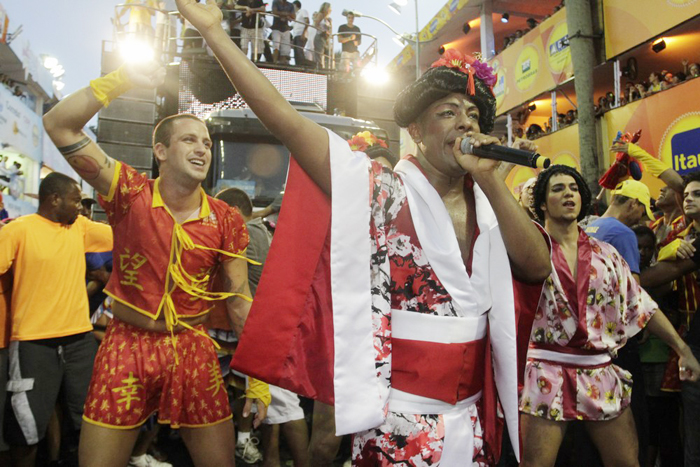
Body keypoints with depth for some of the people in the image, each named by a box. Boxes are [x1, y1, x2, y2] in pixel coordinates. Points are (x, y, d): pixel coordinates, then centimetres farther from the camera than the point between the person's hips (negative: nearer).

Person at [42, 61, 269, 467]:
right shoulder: (131, 194, -5)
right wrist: (125, 79, -16)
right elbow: (60, 125, -12)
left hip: (193, 350, 2)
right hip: (127, 345, -1)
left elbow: (240, 300, -1)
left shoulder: (226, 220, -2)